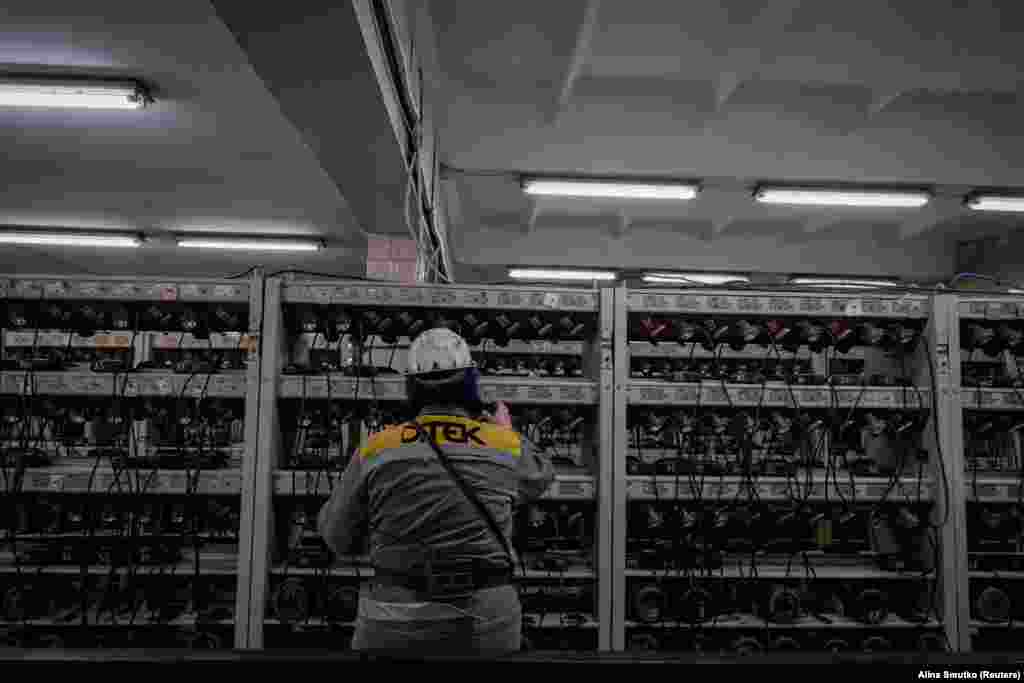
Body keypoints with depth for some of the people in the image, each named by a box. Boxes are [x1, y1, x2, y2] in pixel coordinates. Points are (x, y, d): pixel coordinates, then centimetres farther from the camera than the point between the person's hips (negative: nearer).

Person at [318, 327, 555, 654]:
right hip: (487, 623, 1)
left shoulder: (377, 449, -6)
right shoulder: (506, 445, -3)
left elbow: (336, 536, 7)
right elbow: (539, 478, 21)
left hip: (398, 624, -1)